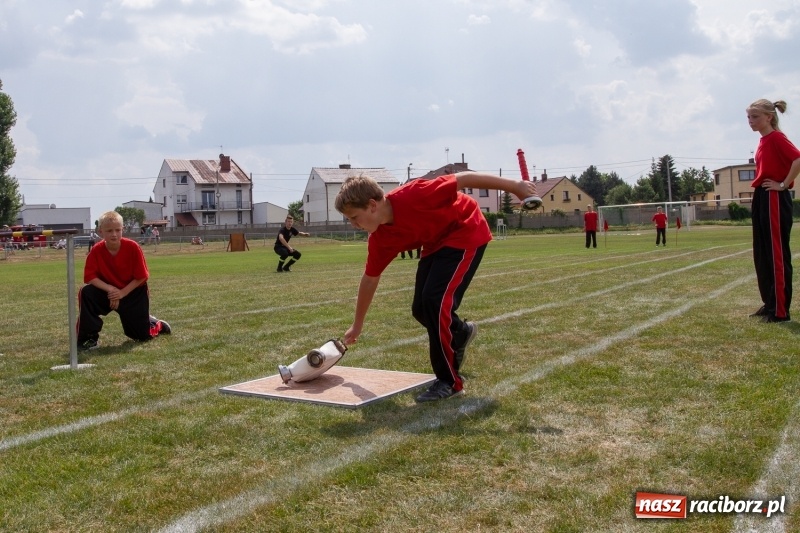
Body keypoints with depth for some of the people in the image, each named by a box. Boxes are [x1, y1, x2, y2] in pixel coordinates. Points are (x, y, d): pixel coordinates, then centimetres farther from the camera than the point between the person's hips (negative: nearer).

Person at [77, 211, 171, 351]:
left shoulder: (133, 247, -21)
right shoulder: (96, 250, -17)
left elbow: (141, 277, -16)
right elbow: (89, 277, -18)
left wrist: (122, 293, -22)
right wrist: (110, 289, -30)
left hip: (133, 292, -2)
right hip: (109, 292, 2)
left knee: (142, 335, -3)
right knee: (86, 293, -29)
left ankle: (156, 324, 37)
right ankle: (90, 337, -17)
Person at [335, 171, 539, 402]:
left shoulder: (412, 196, -32)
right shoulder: (379, 239, -10)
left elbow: (462, 179, -24)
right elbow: (370, 279, 4)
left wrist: (515, 186, -17)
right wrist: (357, 325, 14)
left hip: (467, 233, -7)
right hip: (436, 244, 7)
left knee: (435, 300, -19)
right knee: (421, 309, 2)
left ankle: (450, 381, -7)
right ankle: (460, 332, 35)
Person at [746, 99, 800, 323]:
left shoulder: (777, 137, -11)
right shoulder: (763, 141, 16)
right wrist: (759, 191, 15)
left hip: (774, 200, -10)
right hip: (761, 199, 10)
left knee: (777, 253, -7)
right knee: (762, 254, 12)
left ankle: (780, 310, -2)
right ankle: (770, 303, 21)